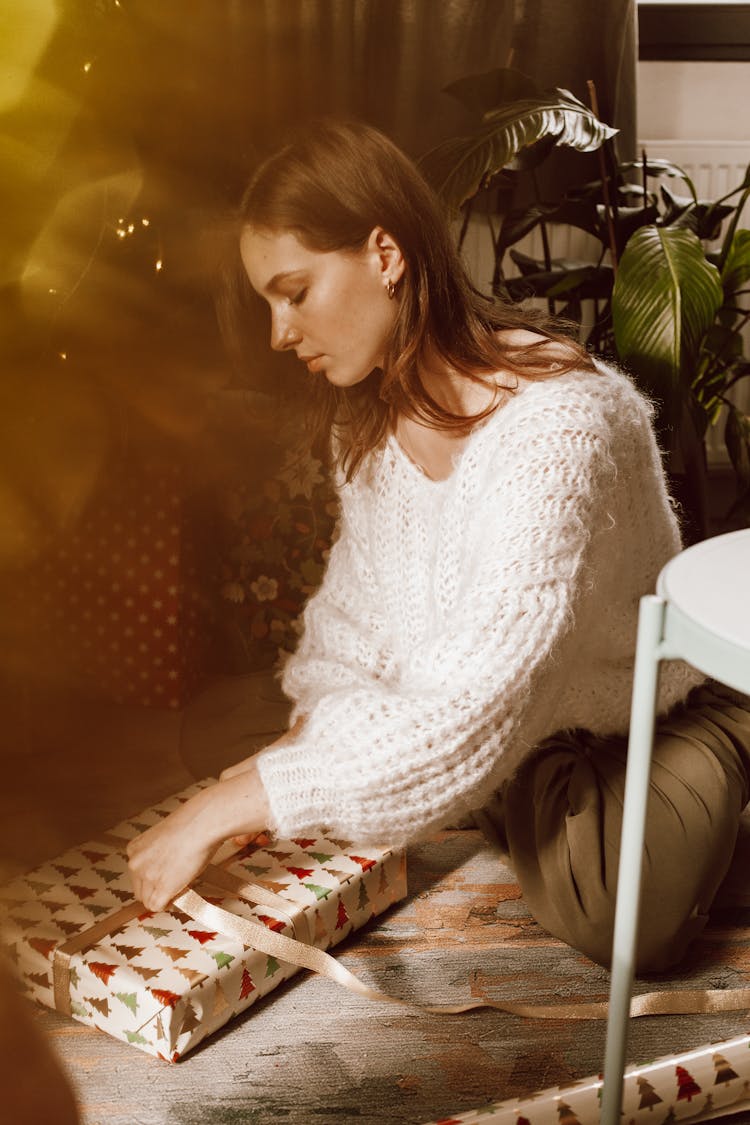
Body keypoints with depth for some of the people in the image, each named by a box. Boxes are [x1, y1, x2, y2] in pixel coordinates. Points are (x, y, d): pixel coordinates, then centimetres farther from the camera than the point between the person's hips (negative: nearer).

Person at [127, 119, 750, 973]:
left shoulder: (559, 423, -34)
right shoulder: (371, 411, -6)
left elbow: (474, 711, -38)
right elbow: (360, 609, 1)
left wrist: (231, 806, -37)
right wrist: (312, 729, -19)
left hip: (661, 716, -6)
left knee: (619, 918, -28)